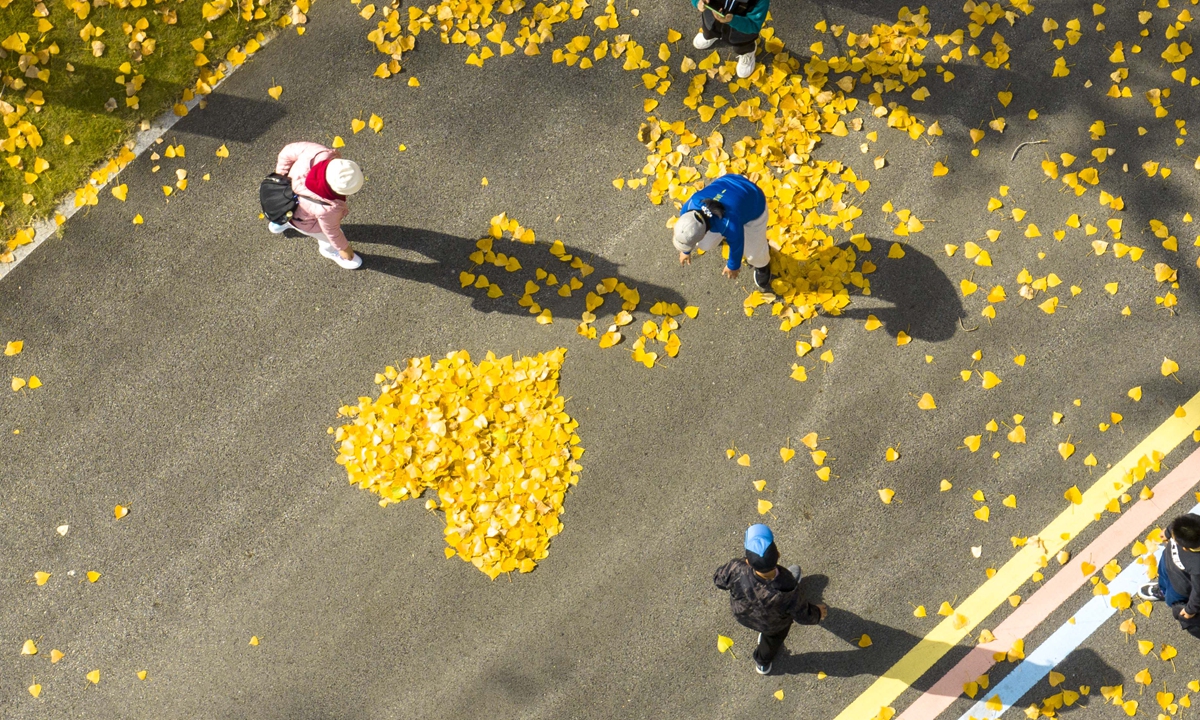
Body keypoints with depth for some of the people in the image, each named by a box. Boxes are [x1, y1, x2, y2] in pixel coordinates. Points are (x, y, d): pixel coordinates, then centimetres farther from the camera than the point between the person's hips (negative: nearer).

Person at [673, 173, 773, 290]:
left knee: (754, 253, 0)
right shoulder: (689, 207, -32)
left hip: (753, 205, -4)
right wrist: (686, 251, 11)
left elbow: (736, 245, -23)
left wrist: (733, 266, -2)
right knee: (705, 244, 5)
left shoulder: (730, 225, -47)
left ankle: (761, 265, 37)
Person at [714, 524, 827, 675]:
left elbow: (719, 579, -19)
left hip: (742, 614, 2)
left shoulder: (736, 569, -44)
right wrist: (818, 612, -1)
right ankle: (763, 662, 64)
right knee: (773, 638, 35)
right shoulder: (788, 591, -45)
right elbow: (803, 616, -25)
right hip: (773, 624, -2)